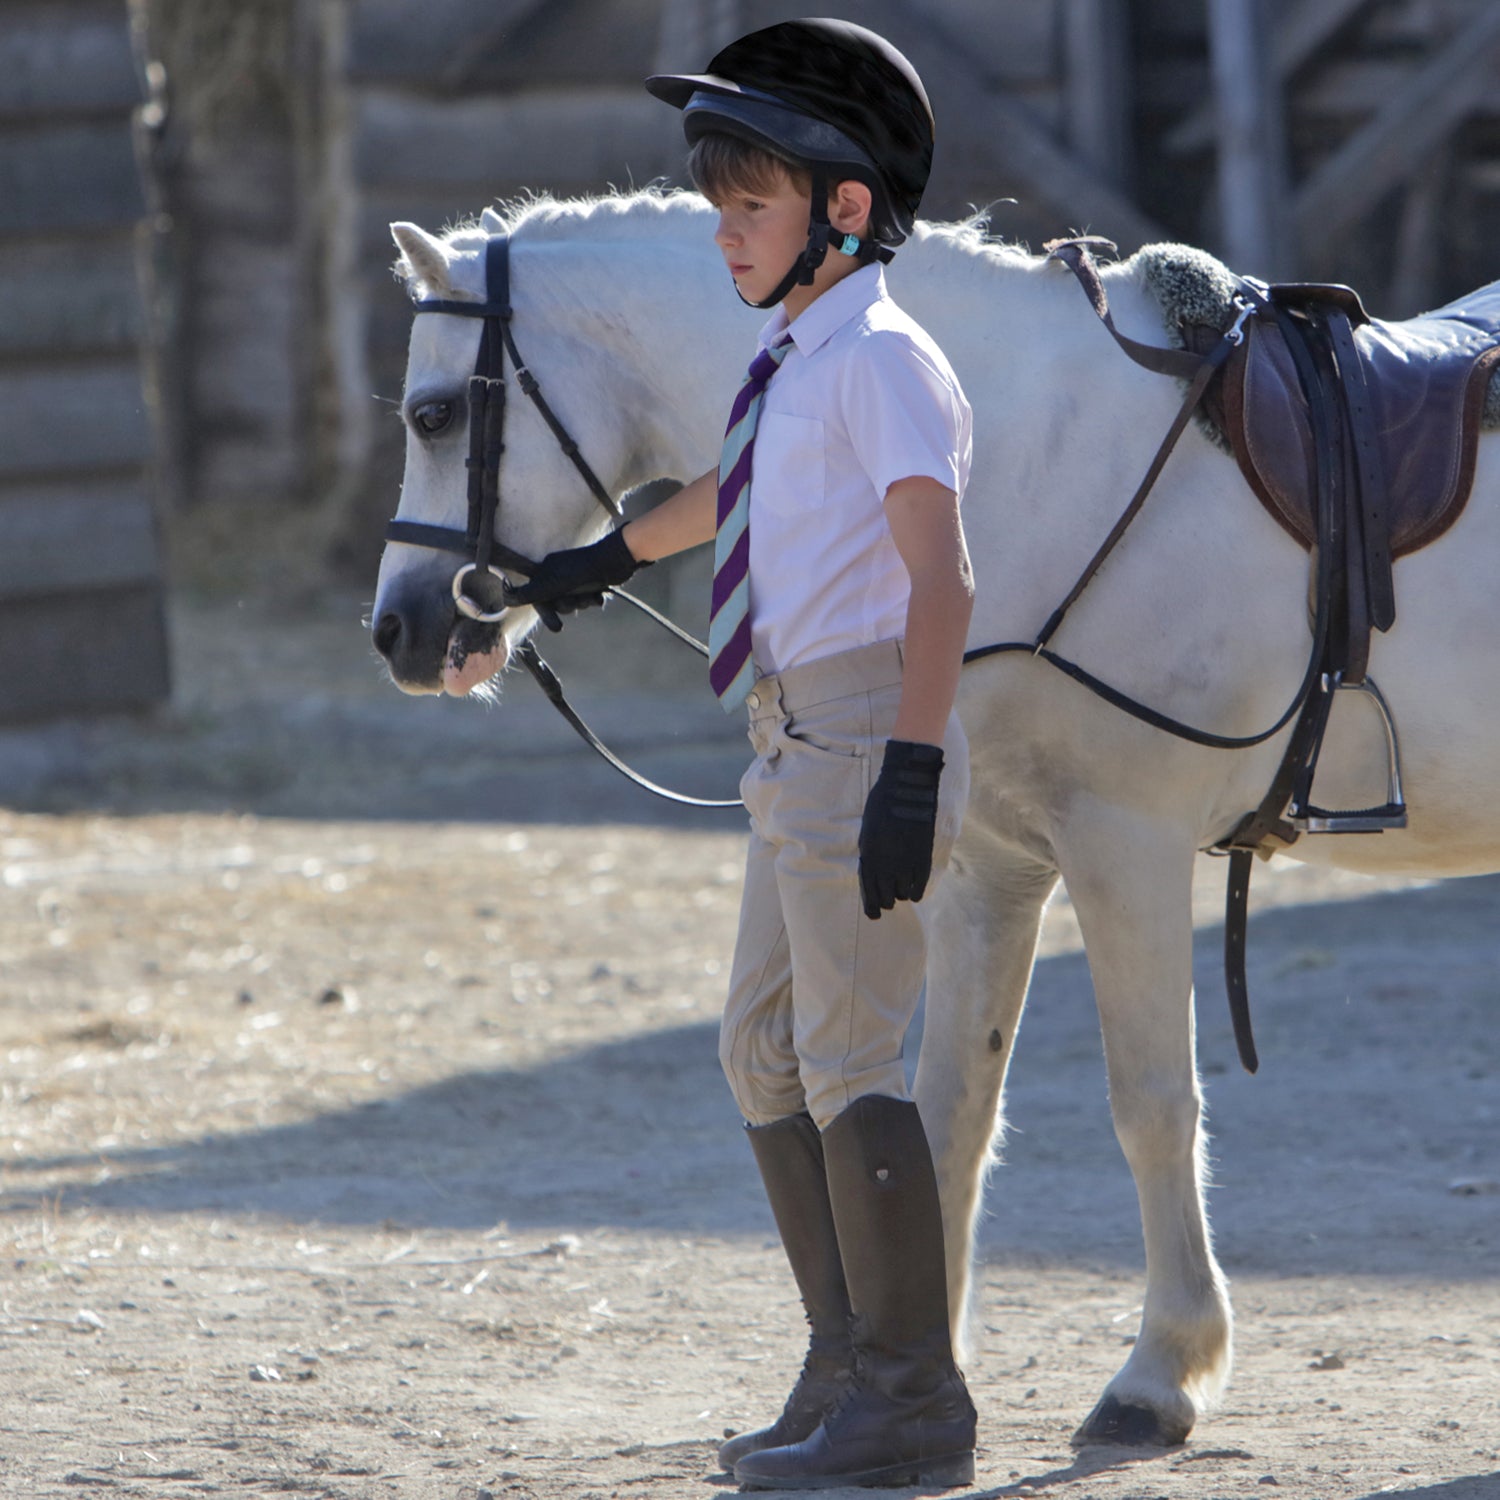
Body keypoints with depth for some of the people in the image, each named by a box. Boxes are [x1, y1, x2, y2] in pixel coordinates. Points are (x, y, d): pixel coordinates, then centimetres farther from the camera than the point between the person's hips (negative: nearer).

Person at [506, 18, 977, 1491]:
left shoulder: (880, 359, -12)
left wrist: (910, 770, -29)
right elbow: (735, 491, 40)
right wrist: (611, 557, 57)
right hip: (797, 744, 10)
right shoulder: (791, 363, 16)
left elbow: (939, 575, -21)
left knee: (847, 1060, -9)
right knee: (763, 1056, 14)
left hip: (859, 732, -10)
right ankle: (847, 1366, 21)